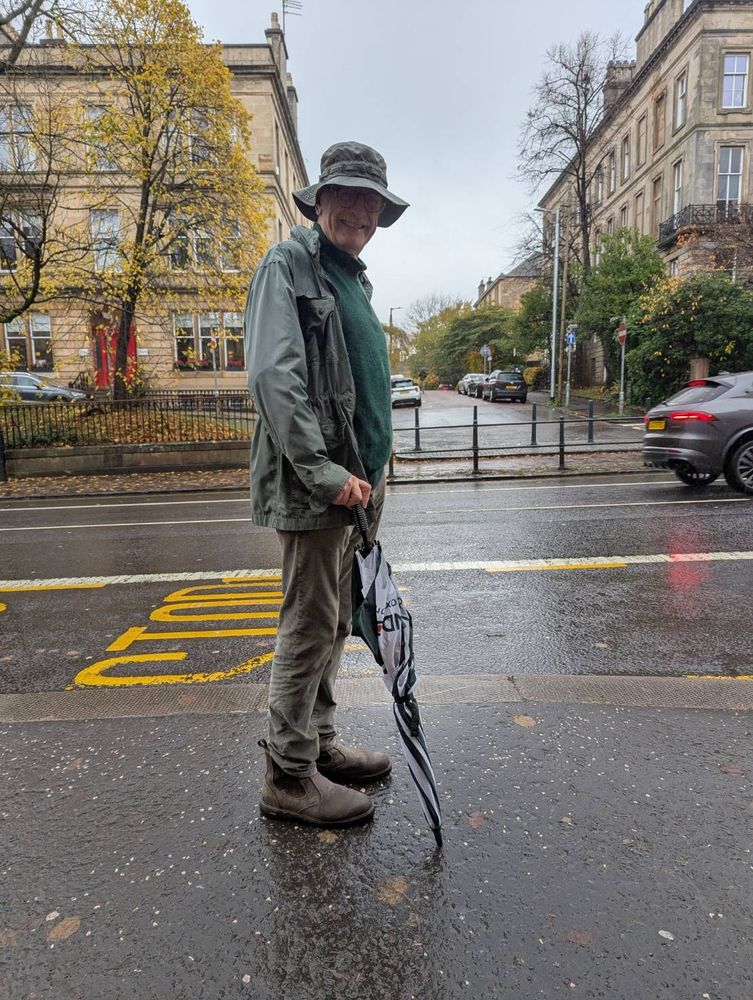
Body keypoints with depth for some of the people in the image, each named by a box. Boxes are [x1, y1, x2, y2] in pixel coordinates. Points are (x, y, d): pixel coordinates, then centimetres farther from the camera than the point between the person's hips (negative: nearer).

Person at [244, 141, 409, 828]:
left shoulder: (353, 279, 22)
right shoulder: (289, 265, -6)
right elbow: (275, 377, -19)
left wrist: (368, 474, 18)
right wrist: (324, 473, -23)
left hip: (354, 481, 9)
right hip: (312, 486, -9)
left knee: (334, 623, 15)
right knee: (310, 627, -3)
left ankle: (319, 743, 30)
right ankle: (289, 777, 12)